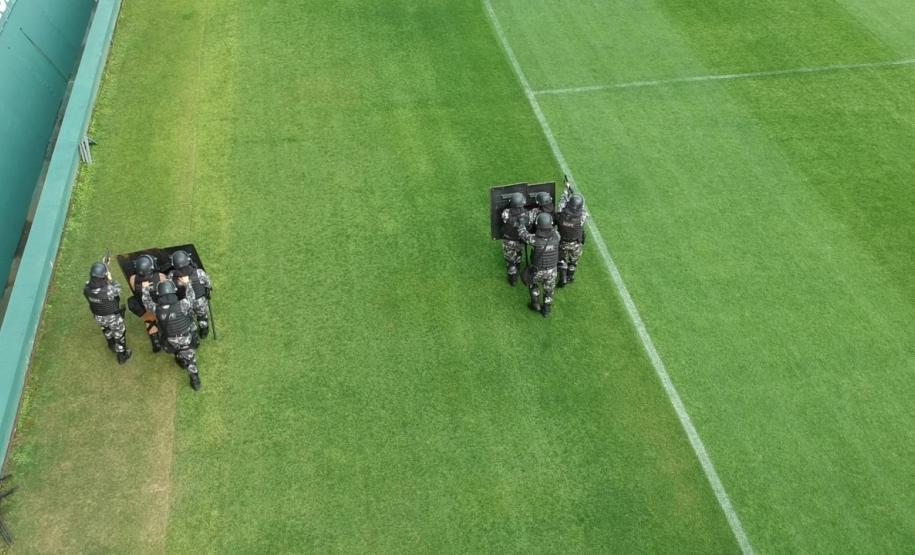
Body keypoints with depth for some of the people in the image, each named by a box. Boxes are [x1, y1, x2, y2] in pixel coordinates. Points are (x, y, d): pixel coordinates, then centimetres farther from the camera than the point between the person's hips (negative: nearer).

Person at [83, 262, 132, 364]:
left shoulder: (87, 288, -25)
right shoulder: (109, 289, -40)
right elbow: (117, 290, -18)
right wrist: (111, 280, -7)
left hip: (98, 317, 5)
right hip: (113, 317, -5)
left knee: (107, 332, 34)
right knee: (119, 335, 21)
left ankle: (112, 346, 61)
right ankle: (122, 356, 40)